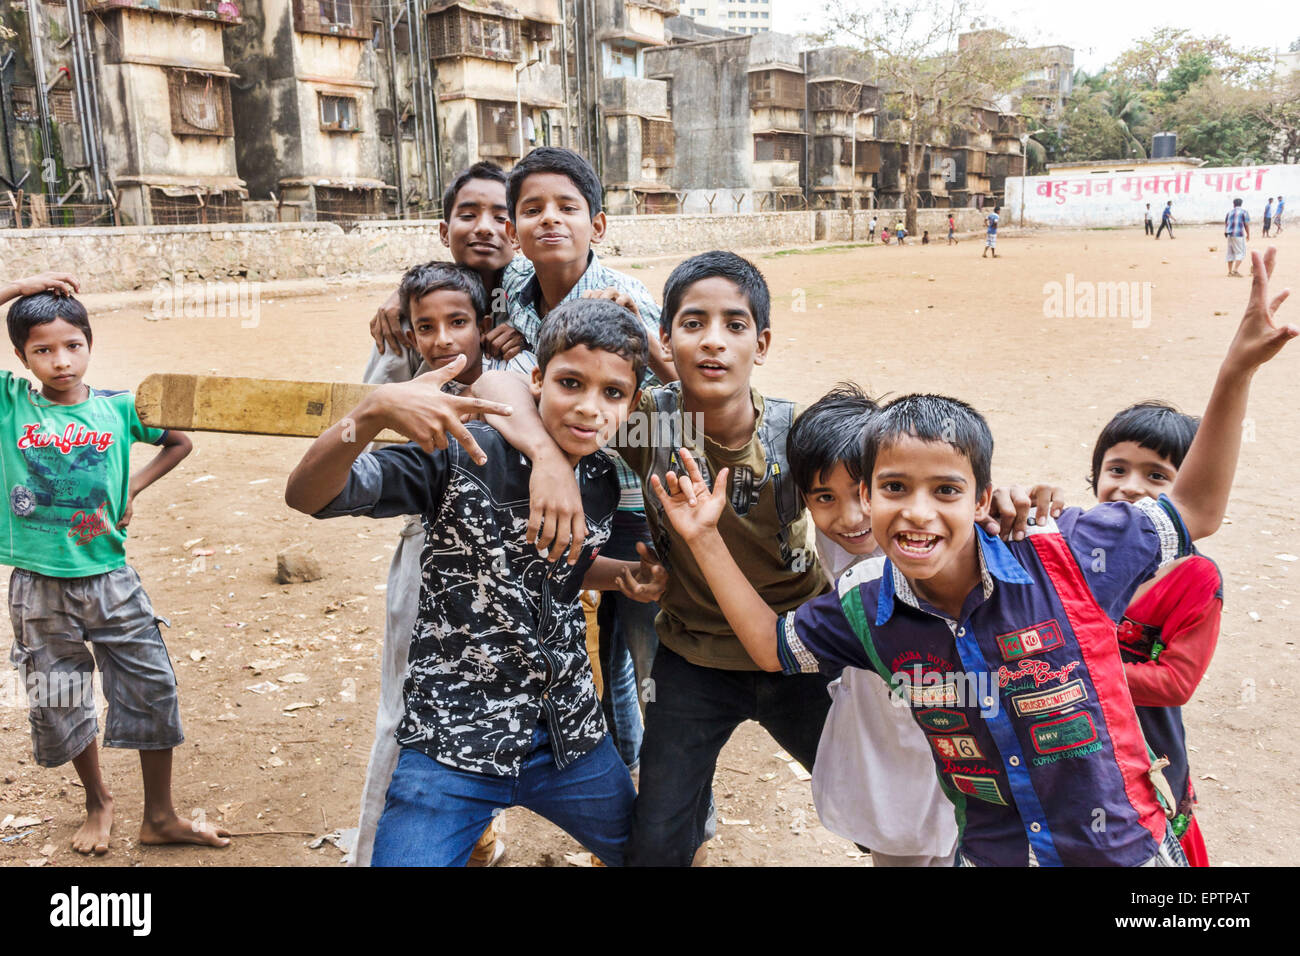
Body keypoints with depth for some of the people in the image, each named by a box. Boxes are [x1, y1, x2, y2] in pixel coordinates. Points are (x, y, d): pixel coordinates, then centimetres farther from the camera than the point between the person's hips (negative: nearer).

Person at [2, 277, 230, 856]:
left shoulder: (118, 407, -3)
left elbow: (179, 442, 13)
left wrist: (133, 487, 0)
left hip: (109, 577, 1)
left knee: (152, 687, 4)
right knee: (57, 705, 13)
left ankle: (159, 817, 22)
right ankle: (97, 801, 39)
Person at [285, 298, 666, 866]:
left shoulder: (604, 483, -1)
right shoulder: (462, 457, -17)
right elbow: (306, 496, -25)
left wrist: (625, 576, 0)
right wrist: (373, 412, -42)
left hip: (569, 734, 5)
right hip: (453, 740, -5)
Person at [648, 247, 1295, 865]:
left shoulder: (1064, 558, -20)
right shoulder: (865, 607, -13)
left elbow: (1194, 511, -7)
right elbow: (772, 646, 2)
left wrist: (1235, 372, -17)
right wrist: (705, 538, -6)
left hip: (1128, 848, -1)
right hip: (990, 853, 2)